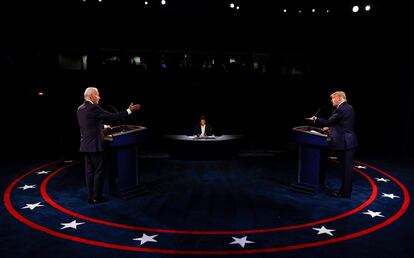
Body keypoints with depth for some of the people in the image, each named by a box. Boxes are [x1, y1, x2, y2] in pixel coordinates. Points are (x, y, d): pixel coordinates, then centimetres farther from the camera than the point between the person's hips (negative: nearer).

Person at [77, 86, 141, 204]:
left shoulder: (80, 109, 10)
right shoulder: (93, 108, -17)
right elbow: (112, 116, -17)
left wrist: (102, 126, 29)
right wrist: (129, 110, -12)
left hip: (85, 145, 9)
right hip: (95, 145, -9)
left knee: (89, 171, 12)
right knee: (99, 171, 1)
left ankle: (90, 197, 18)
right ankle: (96, 197, 6)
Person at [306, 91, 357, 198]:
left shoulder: (340, 109, -18)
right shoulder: (348, 107, 13)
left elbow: (328, 122, -16)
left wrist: (315, 119, -4)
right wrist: (330, 128, 18)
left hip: (344, 143, -10)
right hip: (350, 141, 10)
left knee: (345, 168, -1)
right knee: (347, 167, 15)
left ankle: (345, 192, 9)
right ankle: (346, 190, 25)